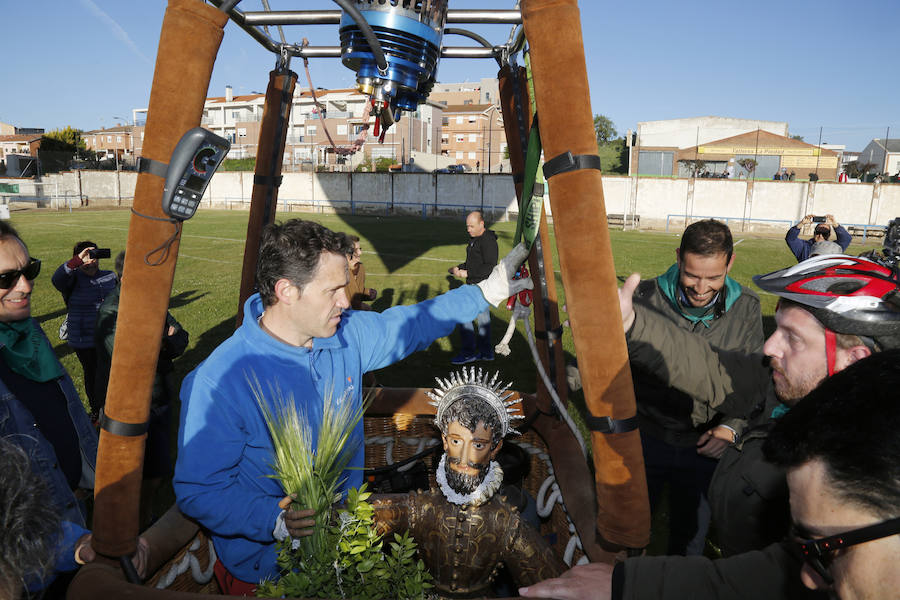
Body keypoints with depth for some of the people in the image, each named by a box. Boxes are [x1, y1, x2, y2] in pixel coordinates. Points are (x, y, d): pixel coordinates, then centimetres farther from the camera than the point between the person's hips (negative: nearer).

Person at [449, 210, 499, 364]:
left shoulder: (488, 241, -18)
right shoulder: (475, 239, 13)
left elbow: (490, 266, -24)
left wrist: (468, 273, -23)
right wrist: (459, 268, 6)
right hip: (475, 284, 10)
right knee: (482, 316, 14)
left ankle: (469, 351, -1)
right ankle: (486, 352, 24)